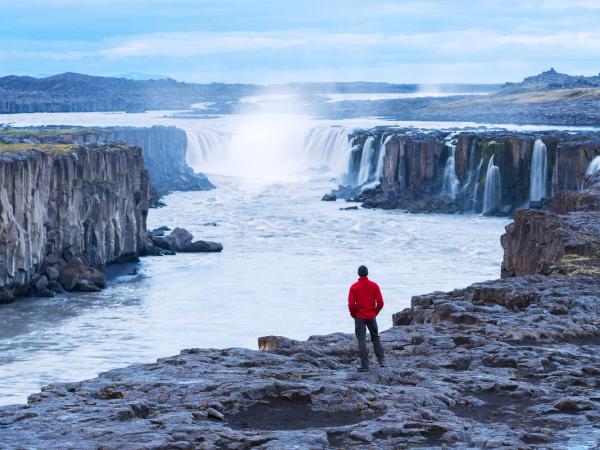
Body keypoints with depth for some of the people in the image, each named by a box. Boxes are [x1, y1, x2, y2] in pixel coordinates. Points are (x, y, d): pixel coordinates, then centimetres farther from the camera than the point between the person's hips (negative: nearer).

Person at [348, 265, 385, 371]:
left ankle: (365, 365, -2)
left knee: (361, 340, 2)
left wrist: (353, 314, 6)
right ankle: (381, 360, 14)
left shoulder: (354, 287, -9)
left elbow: (351, 304, -12)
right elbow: (380, 302, -5)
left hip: (359, 317, -2)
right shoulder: (374, 285, -4)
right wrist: (375, 312, 11)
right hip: (371, 316, 2)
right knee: (375, 338, 18)